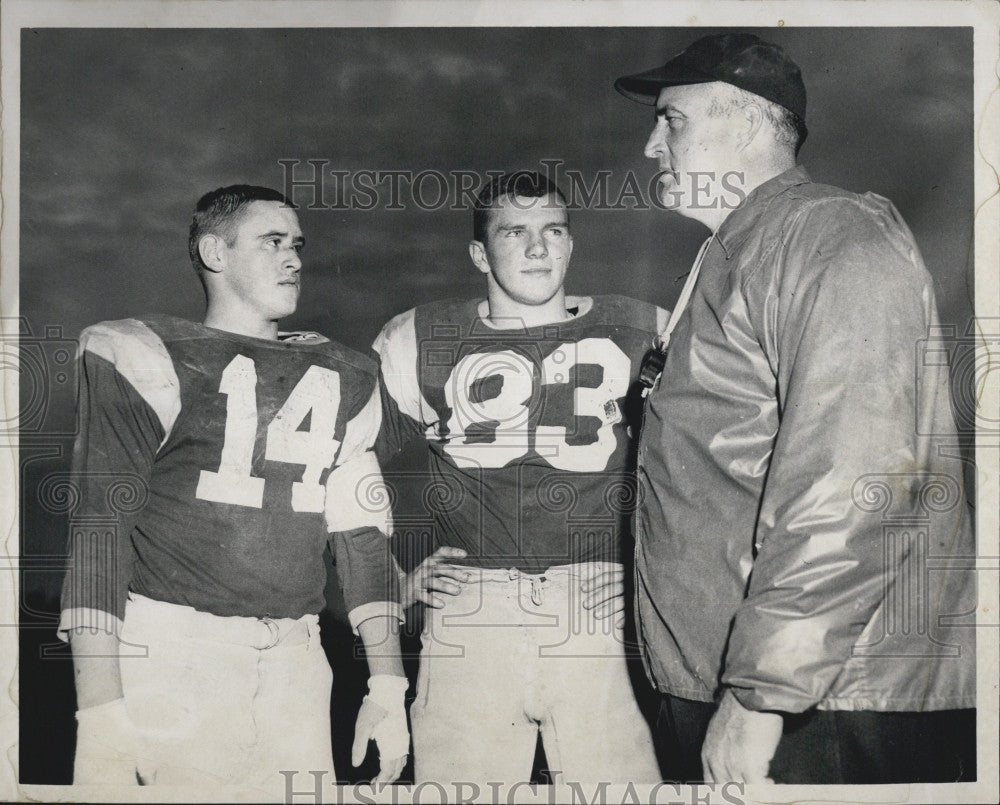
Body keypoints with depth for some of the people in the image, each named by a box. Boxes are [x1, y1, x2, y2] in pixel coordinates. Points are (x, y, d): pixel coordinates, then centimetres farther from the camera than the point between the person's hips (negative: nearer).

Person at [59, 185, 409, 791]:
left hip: (292, 656, 4)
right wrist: (101, 708, -16)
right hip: (167, 651, -4)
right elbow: (101, 524, -7)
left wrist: (387, 684, 11)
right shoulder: (144, 359, 0)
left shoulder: (344, 380, 15)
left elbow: (363, 534, 16)